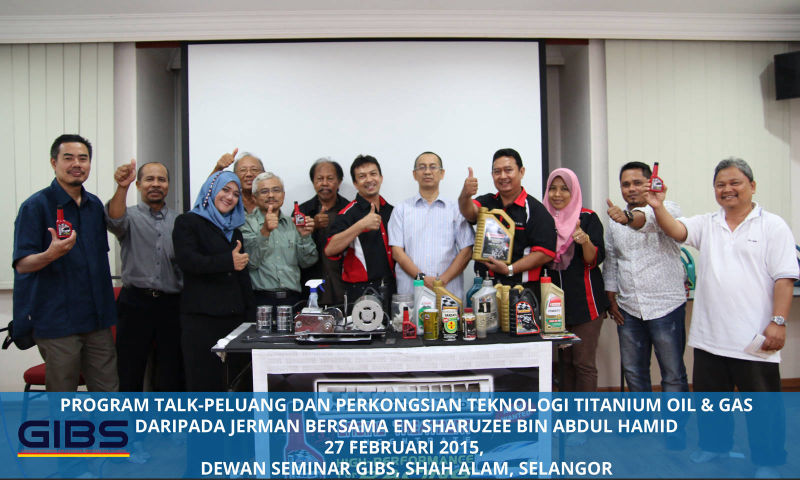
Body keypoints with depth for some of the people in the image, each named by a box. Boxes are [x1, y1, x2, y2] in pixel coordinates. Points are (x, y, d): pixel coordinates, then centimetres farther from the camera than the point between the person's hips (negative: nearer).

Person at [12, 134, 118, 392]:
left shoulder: (95, 205, 11)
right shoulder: (36, 205, -7)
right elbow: (21, 264, -13)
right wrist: (51, 254, -30)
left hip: (97, 317, 5)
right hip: (56, 320, -5)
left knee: (109, 390, 8)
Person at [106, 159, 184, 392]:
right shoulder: (130, 217, 5)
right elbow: (114, 221, -19)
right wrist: (122, 188, -35)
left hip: (171, 304, 2)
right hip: (135, 302, -2)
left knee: (171, 376, 8)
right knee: (129, 374, 3)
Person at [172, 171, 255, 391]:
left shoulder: (234, 230, 22)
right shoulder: (188, 222, 5)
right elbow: (187, 260, -12)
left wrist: (250, 316, 14)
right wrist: (228, 261, -19)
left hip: (235, 316, 5)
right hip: (201, 318, -5)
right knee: (204, 382, -3)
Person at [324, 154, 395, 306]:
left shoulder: (391, 211, 12)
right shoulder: (349, 213, -7)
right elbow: (330, 250, -20)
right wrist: (361, 225, -26)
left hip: (391, 290, 5)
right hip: (360, 293, -5)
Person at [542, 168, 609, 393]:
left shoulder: (588, 218, -2)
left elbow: (595, 260, -10)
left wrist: (585, 241, -28)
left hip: (584, 301, -4)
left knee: (584, 362, -3)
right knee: (564, 361, 11)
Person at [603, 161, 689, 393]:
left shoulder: (667, 209, -5)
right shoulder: (615, 220, 10)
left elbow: (650, 219, -30)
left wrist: (628, 217, -50)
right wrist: (611, 300, 8)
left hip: (665, 306, -5)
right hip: (628, 309, 5)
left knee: (673, 374, 4)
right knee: (633, 372, 14)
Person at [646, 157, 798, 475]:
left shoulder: (773, 226, -2)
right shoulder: (706, 225, 9)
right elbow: (676, 230, -9)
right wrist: (658, 208, -26)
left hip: (754, 337, -4)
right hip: (710, 335, 4)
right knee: (710, 394, 17)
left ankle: (767, 460, 25)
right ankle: (714, 444, 36)